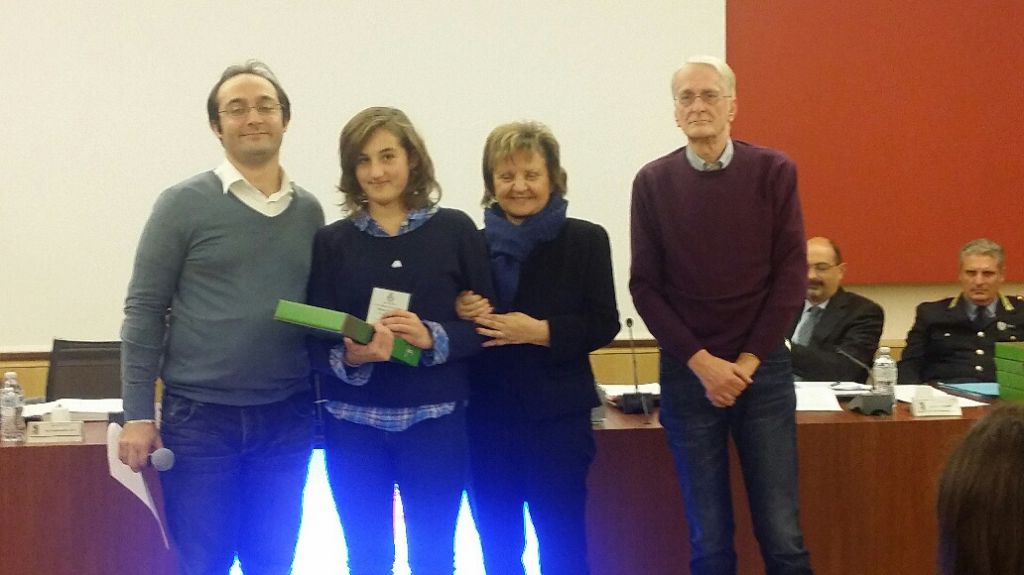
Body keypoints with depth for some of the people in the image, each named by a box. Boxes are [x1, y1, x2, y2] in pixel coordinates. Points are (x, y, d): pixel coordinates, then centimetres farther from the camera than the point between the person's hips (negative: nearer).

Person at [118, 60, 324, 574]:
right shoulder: (184, 204, -4)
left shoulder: (308, 210, 7)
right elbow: (145, 310, -4)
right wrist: (137, 414, -9)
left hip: (287, 418, 4)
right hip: (200, 415, -3)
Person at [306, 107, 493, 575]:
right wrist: (348, 357, -20)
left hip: (434, 418, -1)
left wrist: (432, 338, -17)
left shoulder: (456, 230, 0)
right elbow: (315, 339, 1)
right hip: (353, 421, 1)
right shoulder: (332, 241, 4)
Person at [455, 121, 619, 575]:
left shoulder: (585, 241, -2)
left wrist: (541, 331, -18)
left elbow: (604, 326, -5)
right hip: (488, 418, 3)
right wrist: (461, 316, -13)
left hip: (557, 415, -3)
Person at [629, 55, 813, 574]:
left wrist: (748, 361, -7)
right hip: (687, 374, 0)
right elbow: (645, 287, 0)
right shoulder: (653, 182, 1)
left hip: (763, 370, 0)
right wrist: (702, 362, -9)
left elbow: (791, 275, -1)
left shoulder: (774, 171, 1)